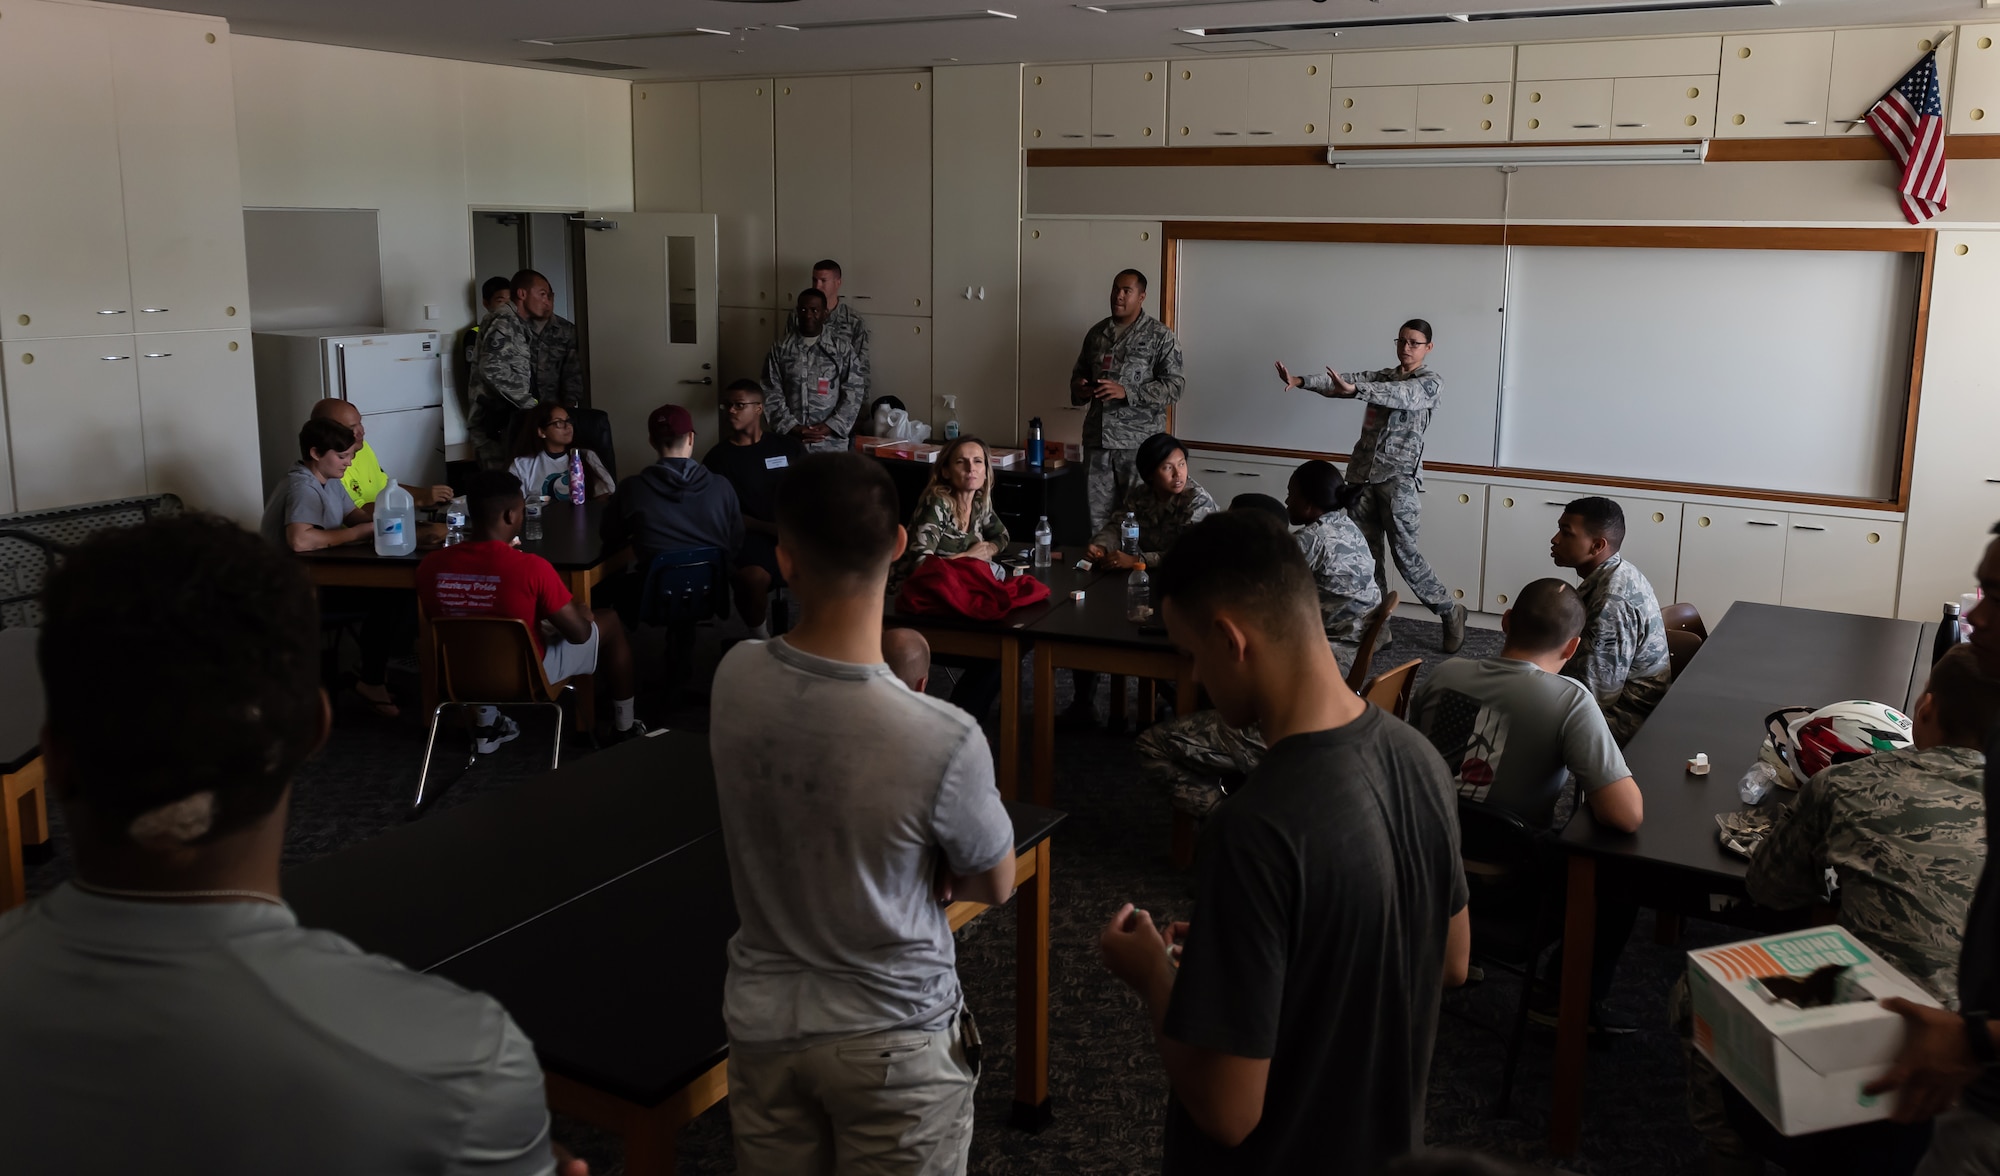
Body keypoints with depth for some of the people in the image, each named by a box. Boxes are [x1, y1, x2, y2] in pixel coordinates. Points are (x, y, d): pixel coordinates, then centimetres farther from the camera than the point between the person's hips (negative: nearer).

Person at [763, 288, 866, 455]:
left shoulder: (842, 347, 3)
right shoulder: (781, 348, 6)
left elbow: (854, 391, -1)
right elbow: (771, 393, 3)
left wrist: (829, 427, -10)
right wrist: (792, 427, -9)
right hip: (790, 439, 1)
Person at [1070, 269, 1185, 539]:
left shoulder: (1160, 336, -2)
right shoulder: (1097, 333, 14)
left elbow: (1174, 386, -10)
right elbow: (1079, 373, 25)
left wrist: (1126, 392, -20)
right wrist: (1078, 388, 0)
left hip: (1139, 441, -5)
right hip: (1097, 438, 5)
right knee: (1096, 517, 5)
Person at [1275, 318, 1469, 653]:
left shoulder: (1430, 382, -1)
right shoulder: (1382, 376, 16)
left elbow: (1400, 395, -22)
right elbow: (1340, 381, 1)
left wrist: (1354, 390, -38)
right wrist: (1301, 381, -17)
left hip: (1398, 477, -6)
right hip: (1363, 473, 6)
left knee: (1404, 552, -5)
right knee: (1365, 551, 6)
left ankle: (1449, 611, 14)